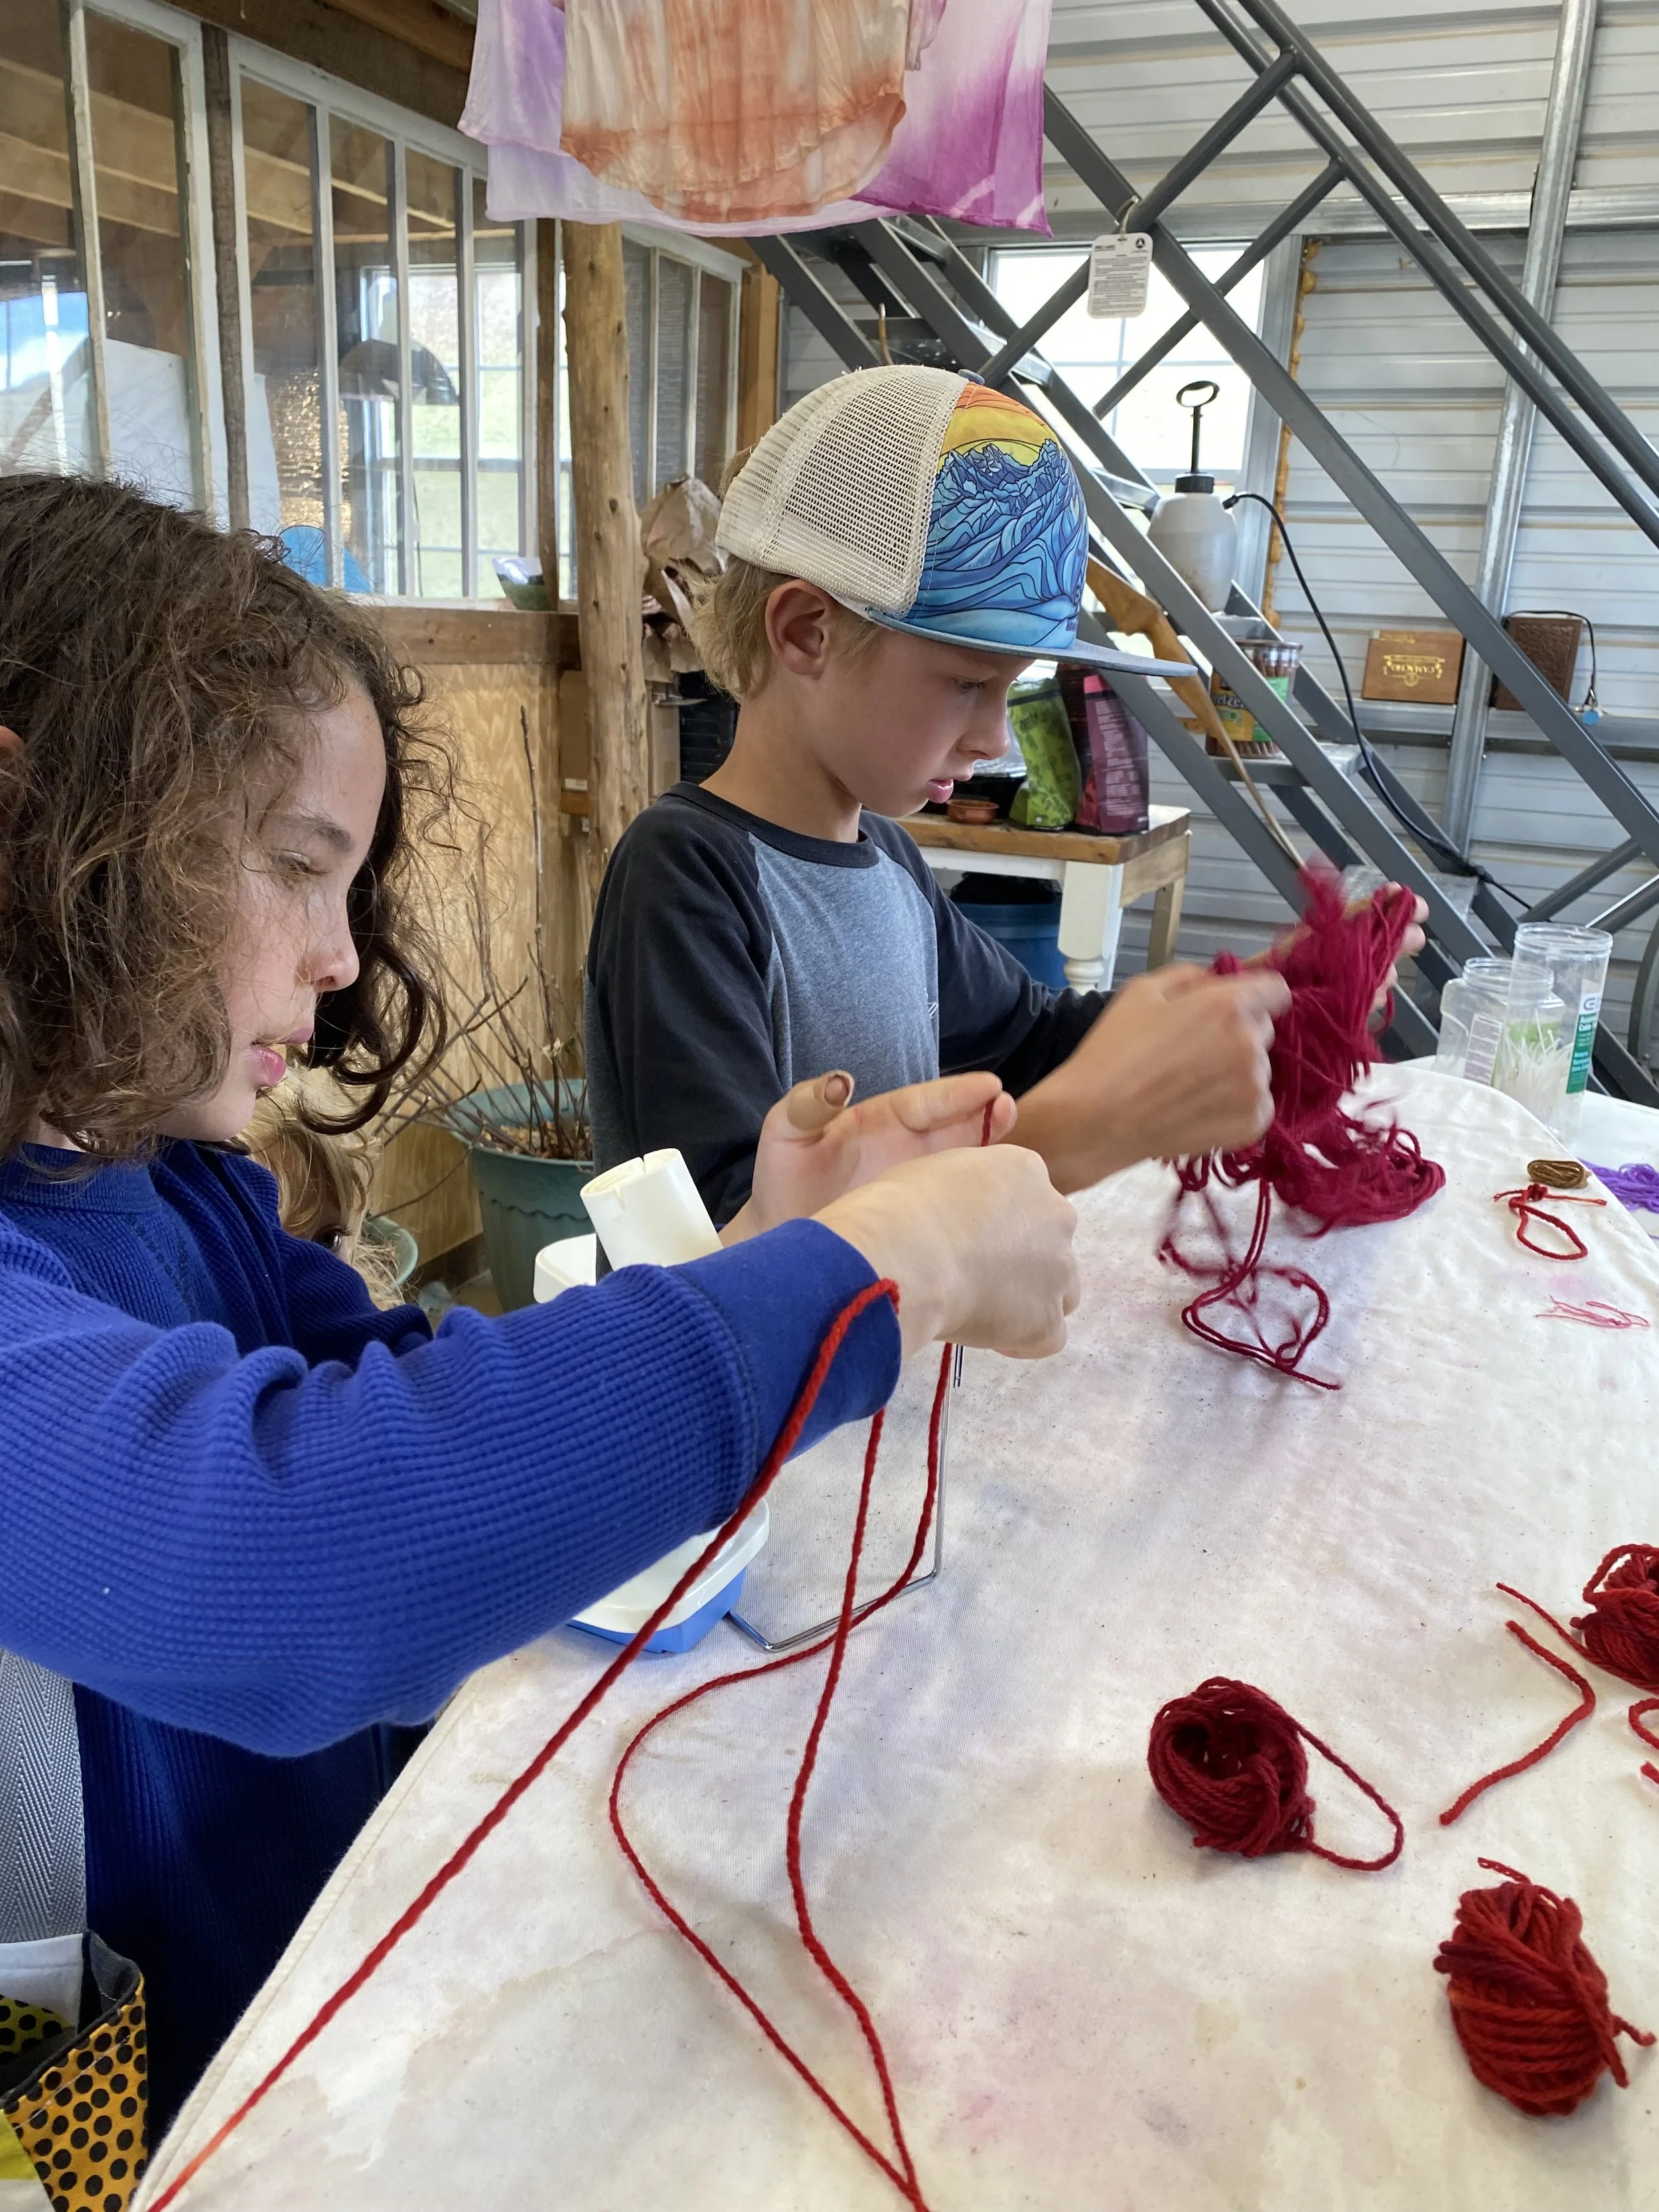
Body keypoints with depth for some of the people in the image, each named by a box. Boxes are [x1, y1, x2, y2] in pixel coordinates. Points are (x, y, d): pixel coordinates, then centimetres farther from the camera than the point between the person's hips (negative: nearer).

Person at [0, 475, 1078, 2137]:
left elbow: (441, 1432, 2)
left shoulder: (156, 1173, 0)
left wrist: (764, 1253, -12)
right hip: (180, 2094, -6)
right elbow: (273, 1550, -44)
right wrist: (878, 1269, -34)